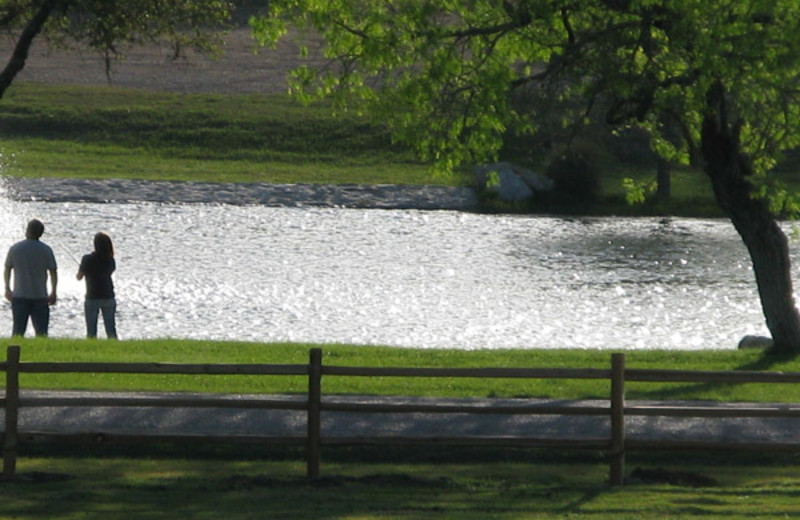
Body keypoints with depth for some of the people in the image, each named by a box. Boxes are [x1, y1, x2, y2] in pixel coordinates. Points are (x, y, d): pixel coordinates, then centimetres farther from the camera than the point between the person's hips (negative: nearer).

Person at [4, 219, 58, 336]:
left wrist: (7, 289, 20)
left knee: (18, 330, 5)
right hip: (40, 296, -1)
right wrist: (53, 293, 7)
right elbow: (53, 272, -3)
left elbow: (7, 270, 7)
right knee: (41, 330, 3)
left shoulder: (15, 249, -1)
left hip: (19, 296, 1)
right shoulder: (46, 250, -5)